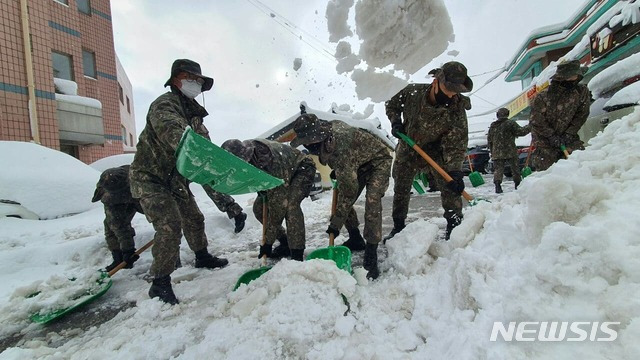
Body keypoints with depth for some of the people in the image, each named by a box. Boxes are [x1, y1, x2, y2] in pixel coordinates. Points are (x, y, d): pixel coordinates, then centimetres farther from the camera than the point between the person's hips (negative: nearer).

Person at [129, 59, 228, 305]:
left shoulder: (192, 112, 10)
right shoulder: (165, 104, -20)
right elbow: (170, 128, -44)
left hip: (175, 178, 9)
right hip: (149, 177, -9)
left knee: (193, 219, 17)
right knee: (169, 226, -17)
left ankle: (202, 257, 39)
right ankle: (160, 284, -1)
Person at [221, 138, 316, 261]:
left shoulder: (268, 159, -42)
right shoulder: (242, 150, -20)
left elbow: (277, 205, -36)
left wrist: (268, 242, -29)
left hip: (303, 168, -7)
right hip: (285, 172, 8)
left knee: (290, 205, -32)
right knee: (259, 207, -2)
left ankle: (297, 255, -21)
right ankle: (286, 243, 11)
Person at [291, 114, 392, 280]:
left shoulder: (339, 150, -40)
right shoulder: (331, 126, -14)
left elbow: (349, 191, -36)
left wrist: (336, 223, -28)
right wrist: (337, 170, 7)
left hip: (378, 161, -9)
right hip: (359, 163, 9)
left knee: (372, 201, -29)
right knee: (343, 201, 2)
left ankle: (371, 256, -23)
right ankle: (356, 238, 21)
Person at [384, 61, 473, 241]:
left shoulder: (457, 111, -24)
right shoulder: (412, 92, -20)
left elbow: (456, 145, -26)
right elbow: (392, 104, 0)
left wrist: (455, 170, -39)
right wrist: (395, 122, -16)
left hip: (435, 152, -1)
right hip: (407, 149, 2)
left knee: (451, 188, -15)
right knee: (400, 190, 9)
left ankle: (454, 227, 3)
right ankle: (398, 227, 26)